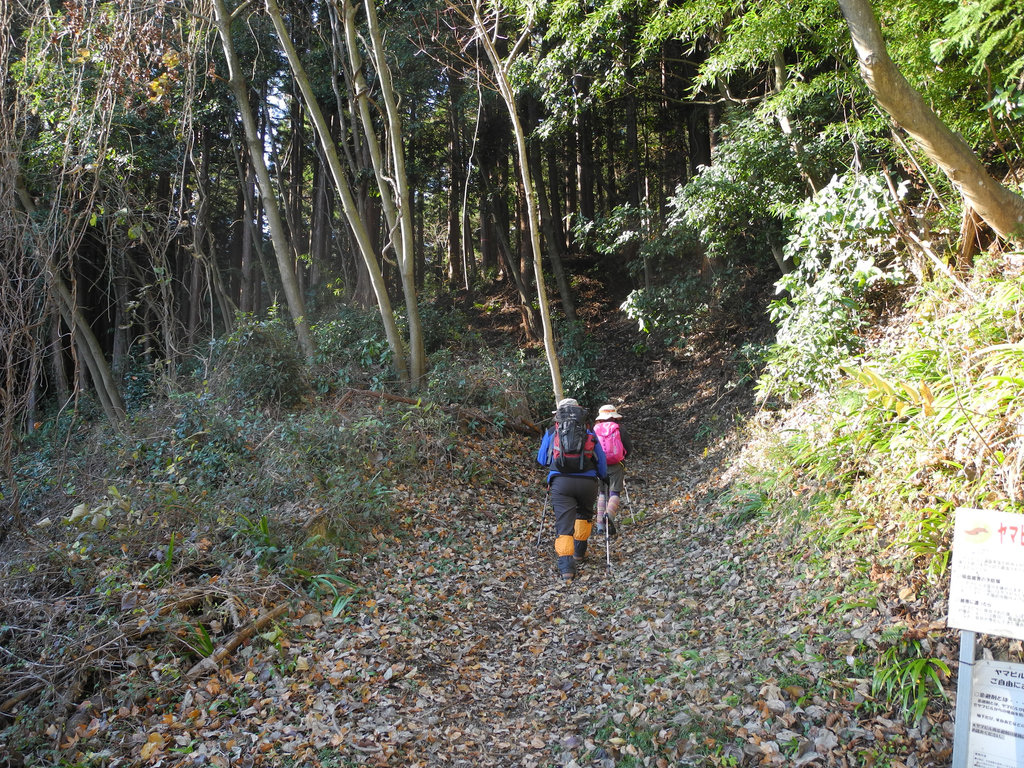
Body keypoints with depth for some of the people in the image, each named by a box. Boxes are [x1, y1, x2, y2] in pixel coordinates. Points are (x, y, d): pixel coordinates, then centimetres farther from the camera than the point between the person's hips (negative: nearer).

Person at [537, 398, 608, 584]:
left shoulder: (551, 432, 13)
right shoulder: (589, 433, 14)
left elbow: (541, 460, 21)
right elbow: (602, 461, 20)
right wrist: (602, 478, 39)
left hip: (561, 482, -1)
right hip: (588, 482, 2)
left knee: (564, 525, -3)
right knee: (584, 514, 28)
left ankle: (566, 569, -16)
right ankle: (579, 553, 38)